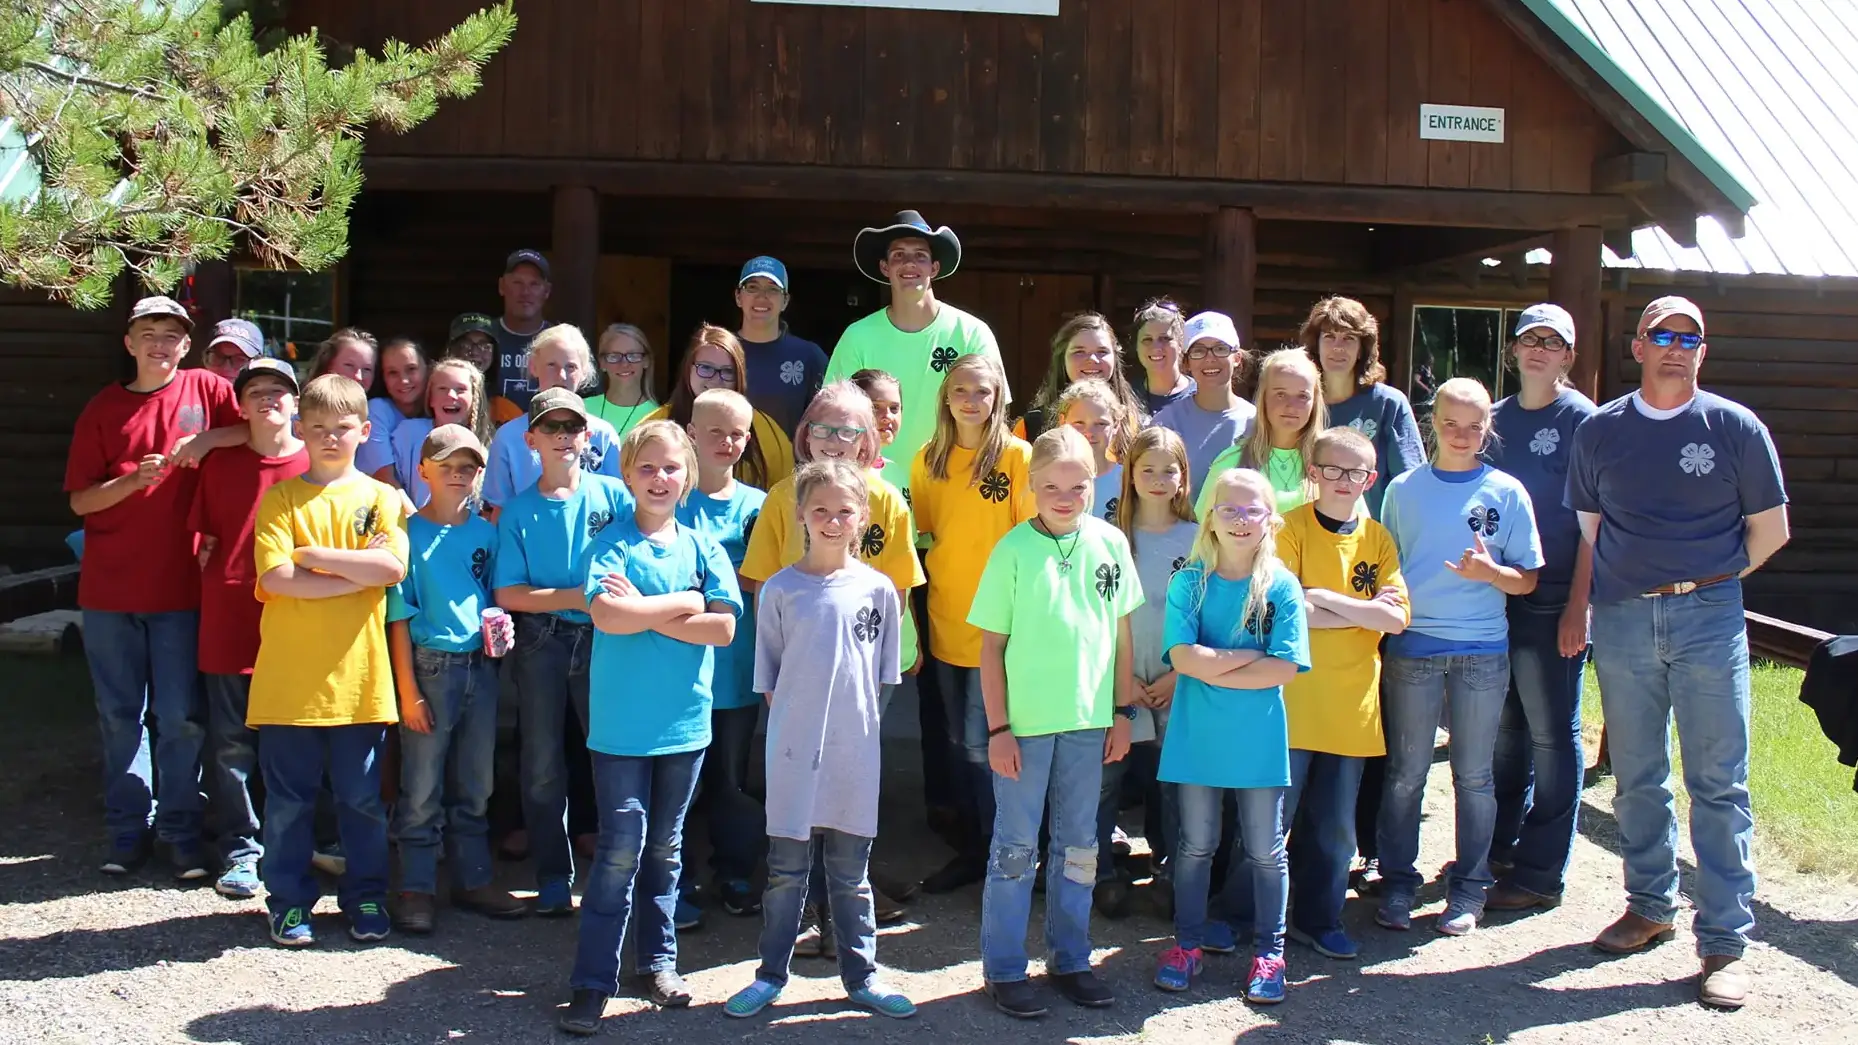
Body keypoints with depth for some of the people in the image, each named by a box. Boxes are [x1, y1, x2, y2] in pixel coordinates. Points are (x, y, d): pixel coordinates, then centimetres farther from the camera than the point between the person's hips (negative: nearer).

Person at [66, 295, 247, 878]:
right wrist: (135, 478, -14)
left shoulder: (204, 390, 2)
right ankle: (128, 830, 20)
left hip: (180, 585, -2)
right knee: (120, 716, 9)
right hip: (109, 589, 2)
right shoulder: (104, 408, 5)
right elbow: (80, 501, 3)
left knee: (180, 718, 1)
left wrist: (209, 438, -17)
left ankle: (181, 833, 12)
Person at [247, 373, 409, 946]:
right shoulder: (280, 499, 3)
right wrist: (357, 573, -10)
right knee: (288, 797, 8)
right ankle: (288, 900, 21)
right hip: (288, 676, 0)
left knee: (362, 797, 9)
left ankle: (365, 896, 23)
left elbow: (393, 567, -11)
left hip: (358, 675, 1)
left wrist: (314, 556, -11)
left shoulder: (382, 498, 5)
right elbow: (276, 578, -11)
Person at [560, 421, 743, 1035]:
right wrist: (685, 604, -14)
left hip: (685, 723, 3)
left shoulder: (702, 547, 4)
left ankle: (658, 959, 27)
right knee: (621, 849, -4)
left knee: (665, 848, 14)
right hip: (621, 724, -3)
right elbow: (606, 615, -23)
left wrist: (643, 610, -14)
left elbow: (724, 627, -8)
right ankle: (593, 982, 2)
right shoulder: (613, 543, -5)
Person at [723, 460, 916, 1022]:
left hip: (855, 750, 1)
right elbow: (767, 676, 5)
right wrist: (796, 719, -1)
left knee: (852, 872, 11)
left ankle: (861, 976, 22)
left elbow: (883, 675, 8)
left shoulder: (878, 590, 0)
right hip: (793, 749, -1)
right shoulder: (780, 590, -2)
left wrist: (855, 718, 2)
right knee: (786, 870, 8)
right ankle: (771, 975, 21)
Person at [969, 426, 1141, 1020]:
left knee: (1078, 845, 14)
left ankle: (1070, 960, 27)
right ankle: (1004, 970, 16)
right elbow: (992, 644, -5)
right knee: (1015, 846, 6)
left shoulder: (1109, 543, 0)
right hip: (1025, 721, -3)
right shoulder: (1013, 550, -8)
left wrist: (1123, 710, 7)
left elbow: (1120, 631, 8)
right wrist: (998, 728, -8)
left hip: (1089, 719, 3)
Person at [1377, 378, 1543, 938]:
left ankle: (1467, 889, 16)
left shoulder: (1506, 492, 2)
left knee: (1473, 775, 6)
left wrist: (1490, 572, -16)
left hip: (1482, 650, 0)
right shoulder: (1404, 489, 5)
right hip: (1412, 645, 1)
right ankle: (1397, 884, 16)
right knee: (1405, 773, 4)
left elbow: (1527, 580, 3)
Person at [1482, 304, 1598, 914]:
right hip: (1497, 596, 6)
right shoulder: (1497, 418, 11)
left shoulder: (1581, 419, -5)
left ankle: (1541, 874, 8)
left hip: (1552, 603, -6)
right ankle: (1500, 848, 27)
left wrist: (1577, 606, -14)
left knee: (1553, 736, 2)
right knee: (1504, 728, 14)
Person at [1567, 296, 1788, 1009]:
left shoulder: (1735, 427, 1)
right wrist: (1582, 609, 10)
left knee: (1718, 783, -3)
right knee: (1637, 778, 11)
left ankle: (1725, 942, 2)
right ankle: (1650, 906, 27)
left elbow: (1769, 529, 8)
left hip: (1708, 614, -2)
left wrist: (1707, 580, 10)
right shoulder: (1599, 431, 7)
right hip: (1622, 620, 2)